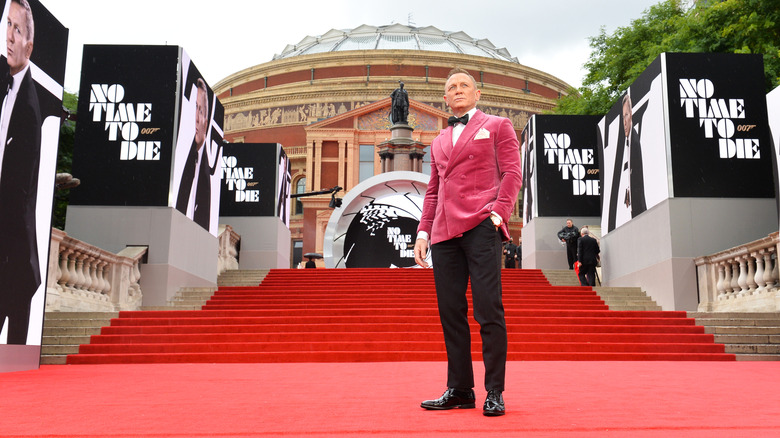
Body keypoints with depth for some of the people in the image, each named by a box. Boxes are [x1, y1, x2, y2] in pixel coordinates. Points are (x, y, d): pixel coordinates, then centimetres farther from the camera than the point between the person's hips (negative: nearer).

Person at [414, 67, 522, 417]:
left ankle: (494, 393, -1)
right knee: (450, 313, 2)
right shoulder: (439, 142, 26)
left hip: (481, 226, -5)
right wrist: (423, 231, 13)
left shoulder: (497, 126, 12)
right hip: (444, 232, 5)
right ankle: (459, 390, 10)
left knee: (488, 310, -8)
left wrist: (498, 213, -12)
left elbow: (512, 173, 2)